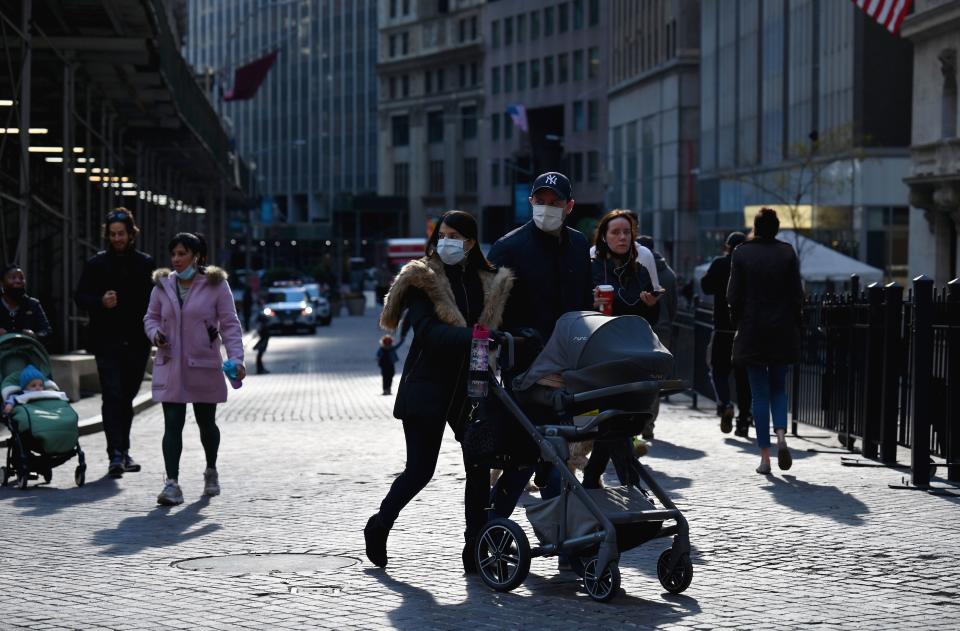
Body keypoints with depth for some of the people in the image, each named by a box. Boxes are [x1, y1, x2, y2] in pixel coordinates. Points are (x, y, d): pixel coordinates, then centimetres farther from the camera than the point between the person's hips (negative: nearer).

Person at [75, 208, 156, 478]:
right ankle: (115, 455, -15)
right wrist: (101, 302, -17)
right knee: (112, 396, -11)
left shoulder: (145, 263, 8)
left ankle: (123, 451, 23)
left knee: (127, 397, 12)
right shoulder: (96, 263, 4)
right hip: (107, 342, -2)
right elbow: (80, 297, 2)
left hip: (136, 342, 2)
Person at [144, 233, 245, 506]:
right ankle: (172, 484, -13)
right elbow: (150, 317, 17)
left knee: (206, 423, 12)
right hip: (170, 367, 2)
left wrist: (236, 359, -15)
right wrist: (155, 333, -7)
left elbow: (230, 324, -5)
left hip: (204, 366, -2)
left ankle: (211, 471, 38)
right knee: (172, 425, -9)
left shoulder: (216, 285, -3)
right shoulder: (163, 285, 6)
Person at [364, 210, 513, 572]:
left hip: (468, 387, 5)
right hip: (427, 387, -5)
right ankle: (379, 526, 19)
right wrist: (471, 336, -31)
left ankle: (475, 548, 7)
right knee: (420, 469, -5)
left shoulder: (489, 284, 11)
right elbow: (427, 331, -19)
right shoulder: (421, 280, -5)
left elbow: (496, 330, 15)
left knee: (480, 464, -1)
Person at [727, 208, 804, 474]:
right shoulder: (787, 252, -3)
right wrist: (795, 326, 7)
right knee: (778, 388, 16)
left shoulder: (741, 253, -5)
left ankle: (765, 456, 2)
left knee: (760, 393, 4)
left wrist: (737, 322, 8)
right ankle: (781, 436, -9)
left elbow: (733, 294, -4)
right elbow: (797, 293, -2)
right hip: (782, 330, 1)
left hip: (752, 331, -1)